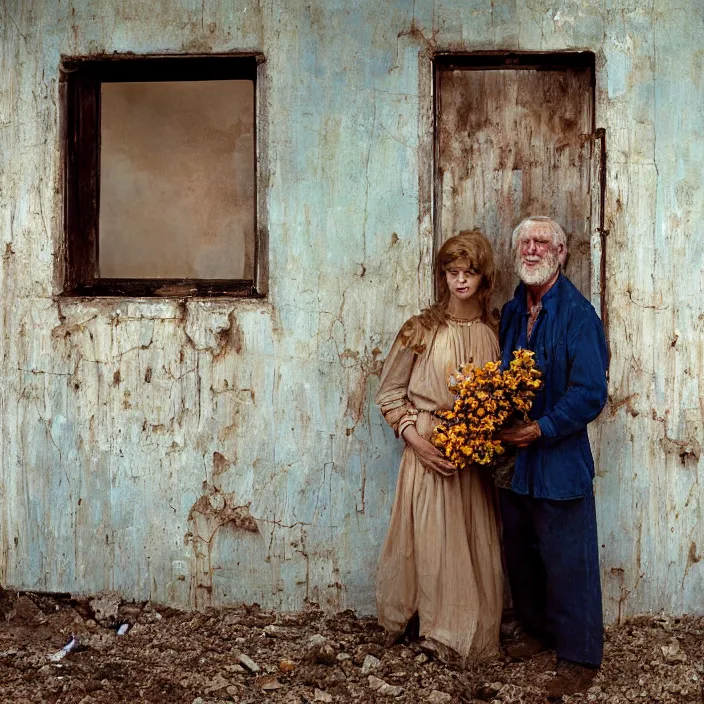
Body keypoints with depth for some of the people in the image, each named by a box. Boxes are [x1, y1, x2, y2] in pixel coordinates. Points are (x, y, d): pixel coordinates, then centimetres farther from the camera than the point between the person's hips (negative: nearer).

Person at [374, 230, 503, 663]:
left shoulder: (493, 333, 4)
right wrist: (416, 439, -13)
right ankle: (436, 629, 24)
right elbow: (389, 394, -1)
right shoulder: (421, 330, -6)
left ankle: (474, 635, 24)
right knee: (432, 544, 3)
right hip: (430, 452, -3)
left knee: (476, 548, 7)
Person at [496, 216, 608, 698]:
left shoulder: (577, 314, -13)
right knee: (521, 555, 18)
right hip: (513, 457, 7)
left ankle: (580, 657, 15)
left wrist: (542, 429, -20)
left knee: (567, 561, 1)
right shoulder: (512, 312, 9)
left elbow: (591, 393, -18)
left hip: (560, 461, -7)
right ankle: (538, 630, 38)